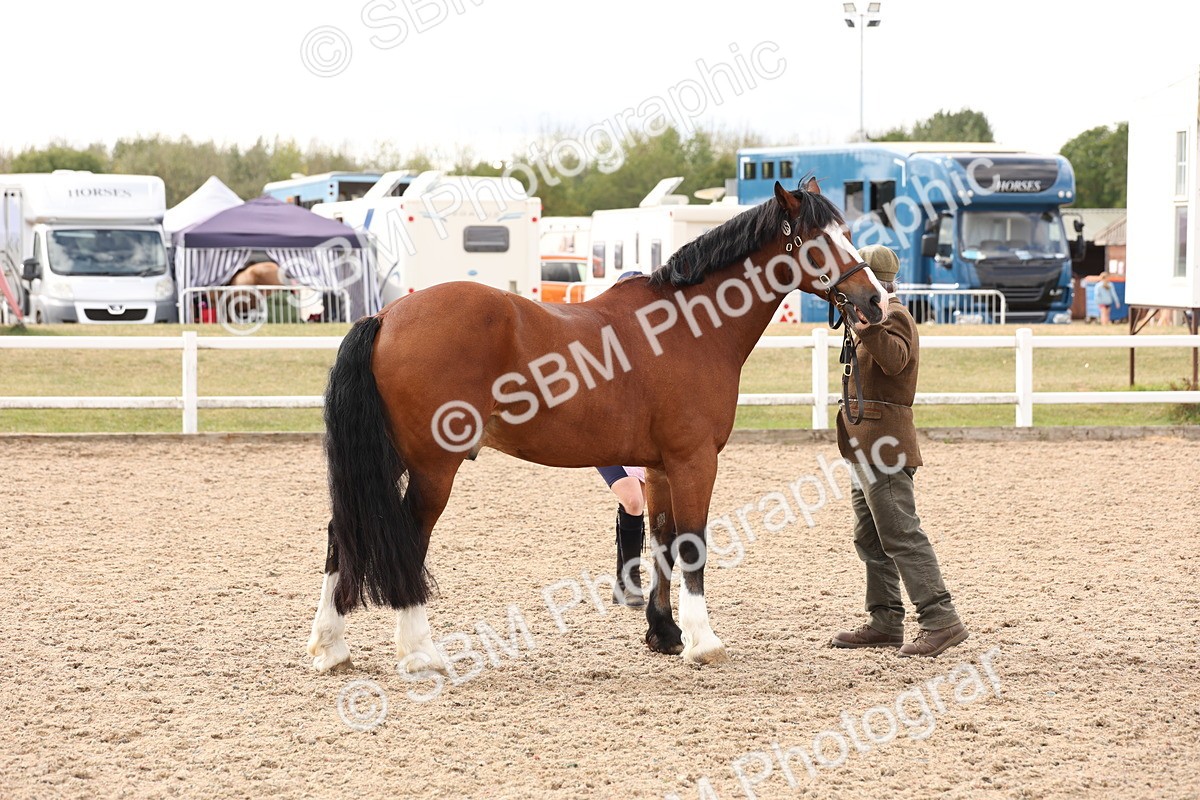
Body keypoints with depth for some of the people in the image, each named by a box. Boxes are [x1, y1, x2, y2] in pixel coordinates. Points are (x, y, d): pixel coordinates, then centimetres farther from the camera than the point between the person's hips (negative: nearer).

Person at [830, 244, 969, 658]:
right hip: (866, 446, 11)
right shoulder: (878, 316, 21)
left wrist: (866, 326, -43)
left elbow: (895, 358, -33)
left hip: (883, 443, -11)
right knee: (870, 538, 13)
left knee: (900, 535, -14)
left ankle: (940, 621, -16)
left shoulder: (893, 317, -11)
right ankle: (885, 622, 18)